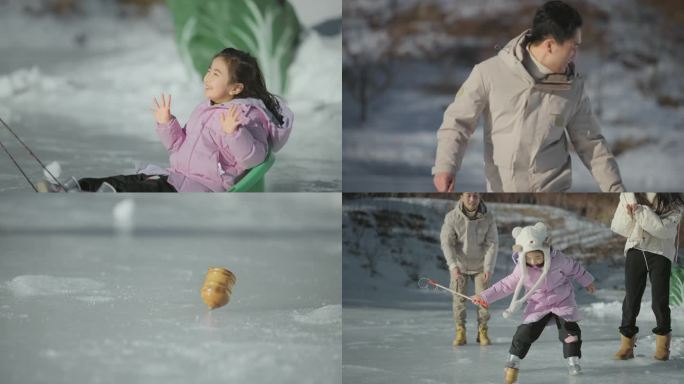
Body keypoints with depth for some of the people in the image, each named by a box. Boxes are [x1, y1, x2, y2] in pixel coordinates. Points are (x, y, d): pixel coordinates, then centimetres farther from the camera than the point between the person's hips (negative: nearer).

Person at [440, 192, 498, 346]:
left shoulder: (488, 218, -14)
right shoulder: (452, 217, -17)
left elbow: (492, 244, -12)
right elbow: (447, 243, -17)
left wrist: (488, 268, -20)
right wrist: (453, 266, -27)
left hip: (480, 265, 1)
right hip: (459, 264, 0)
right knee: (459, 298, -2)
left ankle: (482, 331, 8)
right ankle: (460, 332, 5)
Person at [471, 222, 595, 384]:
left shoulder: (558, 260, -22)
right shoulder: (521, 269, -20)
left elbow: (575, 268, -2)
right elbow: (506, 285, -9)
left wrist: (587, 281, 13)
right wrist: (485, 296, -14)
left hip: (563, 302, 0)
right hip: (537, 305, 0)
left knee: (570, 330, -8)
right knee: (526, 332, -10)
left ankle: (573, 360, 10)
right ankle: (513, 360, 6)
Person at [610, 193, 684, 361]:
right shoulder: (629, 195, 3)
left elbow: (664, 229, -18)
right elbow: (618, 227, 3)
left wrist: (640, 211, -22)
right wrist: (629, 213, -18)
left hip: (660, 254, -2)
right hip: (635, 251, 2)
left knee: (660, 299, 0)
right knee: (631, 298, 1)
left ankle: (662, 346, 13)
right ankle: (626, 345, 7)